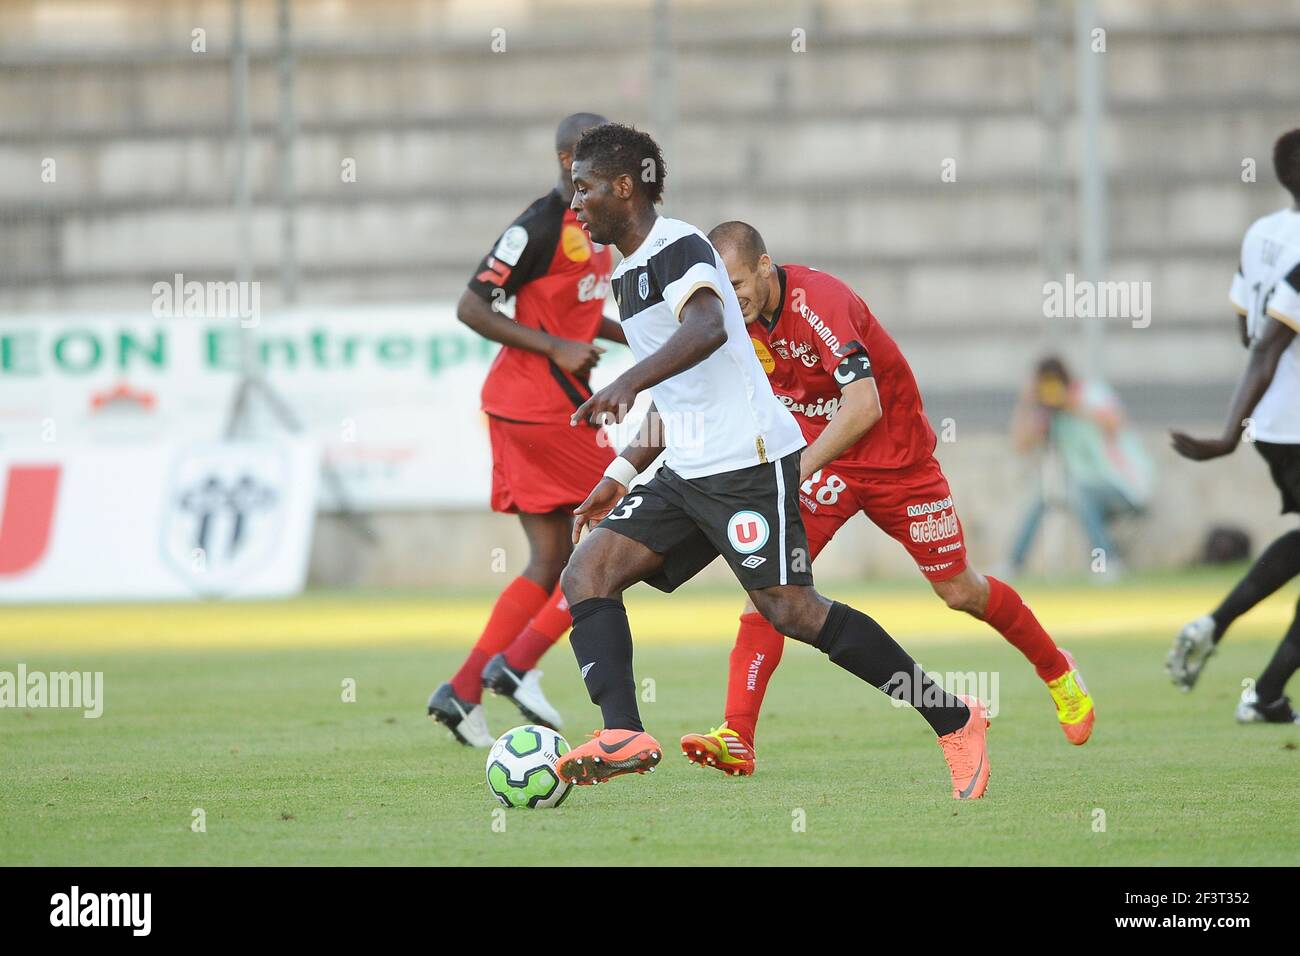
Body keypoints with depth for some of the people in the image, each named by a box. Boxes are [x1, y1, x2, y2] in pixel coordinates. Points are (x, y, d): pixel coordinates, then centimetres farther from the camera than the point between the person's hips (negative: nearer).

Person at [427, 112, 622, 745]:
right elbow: (471, 308, -16)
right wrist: (556, 349, -20)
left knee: (550, 562, 9)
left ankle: (462, 692, 8)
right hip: (541, 405, -10)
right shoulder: (540, 227, -15)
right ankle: (518, 663, -5)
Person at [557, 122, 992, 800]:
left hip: (747, 459, -10)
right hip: (685, 474, 10)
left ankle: (955, 722, -3)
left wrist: (629, 383, -47)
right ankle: (623, 736, -21)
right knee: (586, 575, -5)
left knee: (787, 607, -13)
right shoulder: (629, 275, 21)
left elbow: (708, 327, -33)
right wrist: (622, 475, 23)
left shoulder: (676, 246, -10)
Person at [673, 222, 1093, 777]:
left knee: (960, 592, 9)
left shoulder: (818, 300, -29)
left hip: (897, 457, -4)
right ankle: (737, 739, -24)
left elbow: (864, 406, -36)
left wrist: (801, 469, -39)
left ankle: (1057, 671, 37)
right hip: (819, 457, 4)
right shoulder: (741, 315, -8)